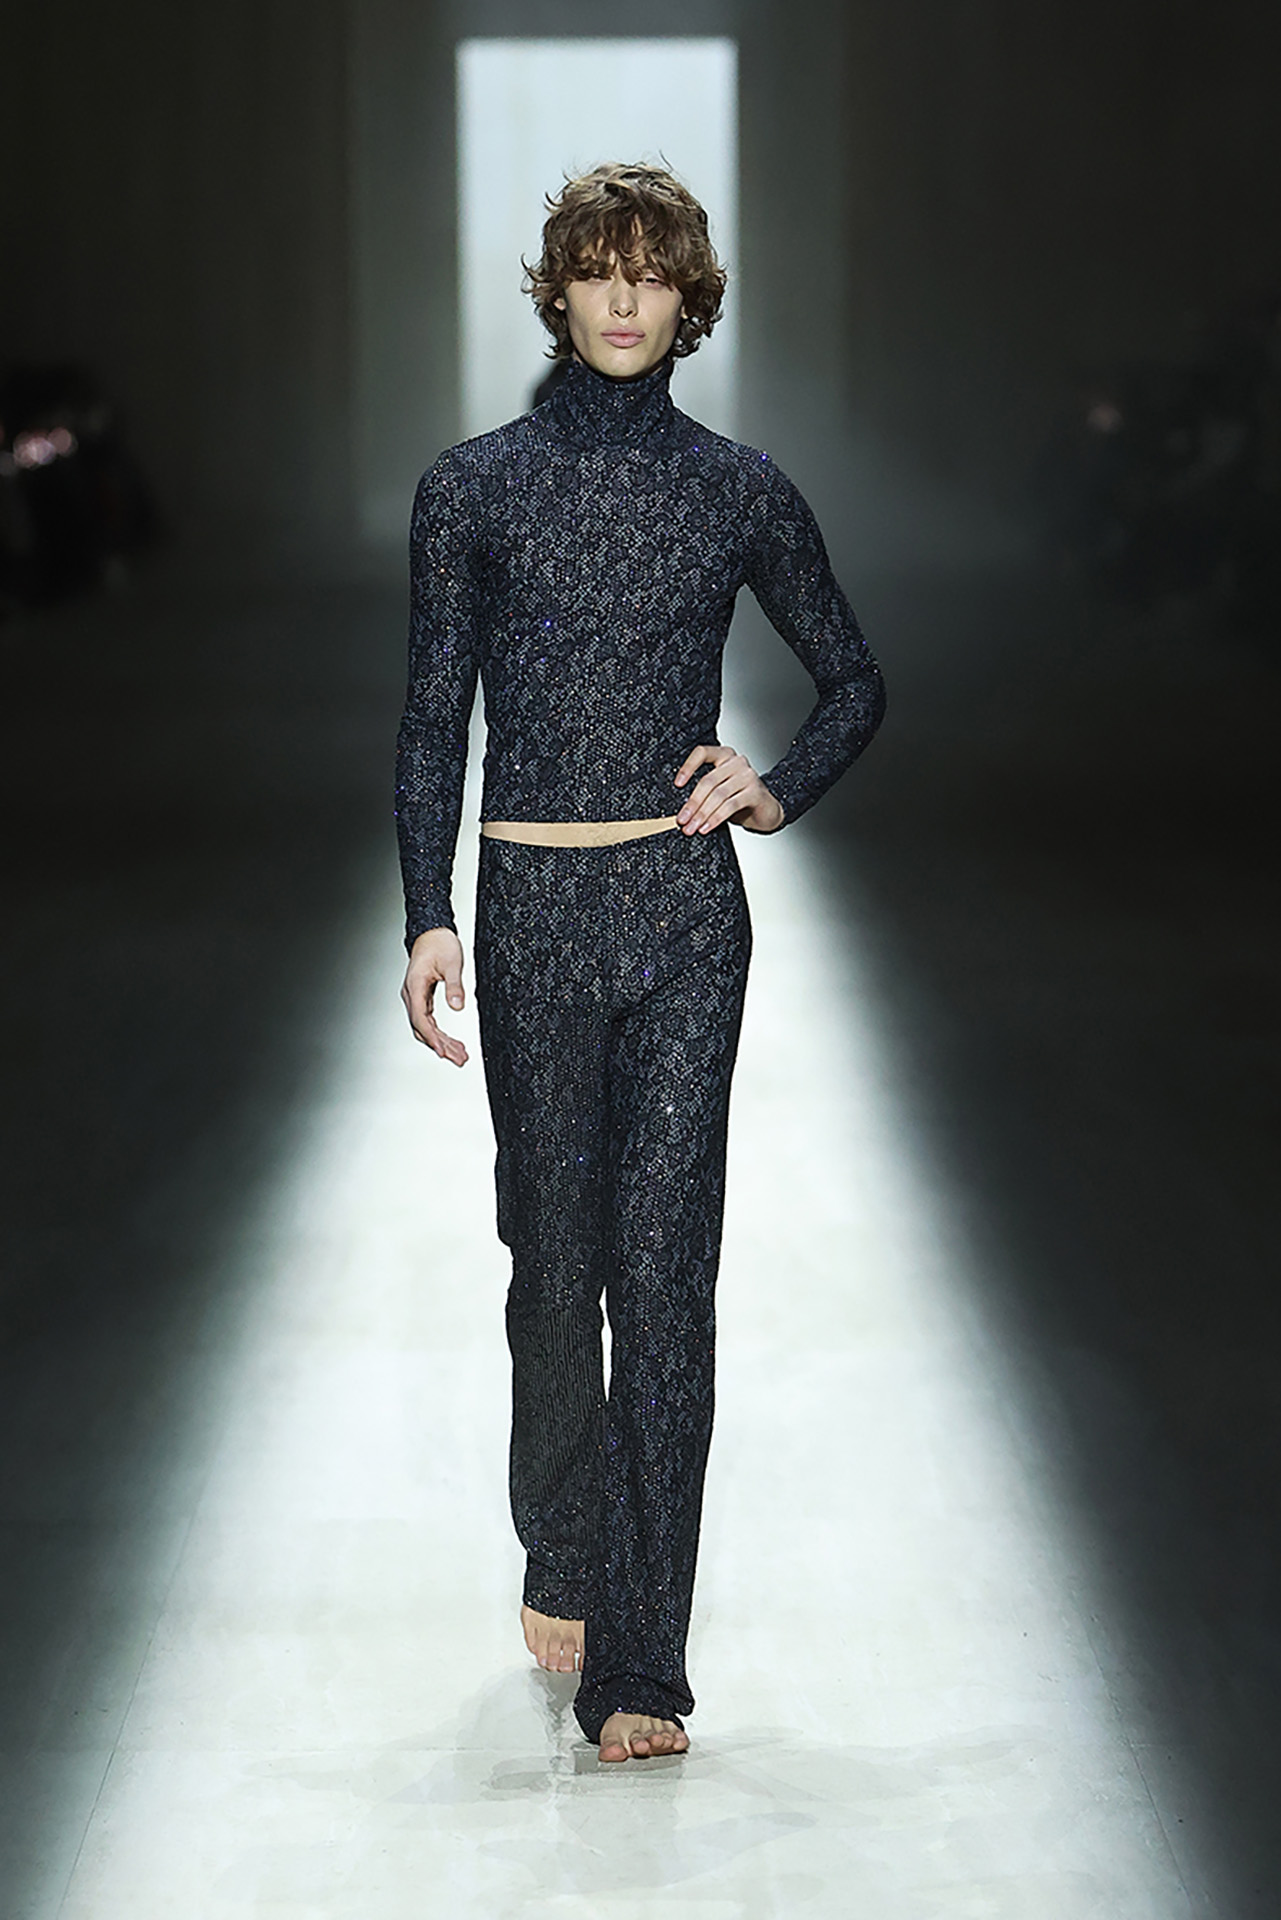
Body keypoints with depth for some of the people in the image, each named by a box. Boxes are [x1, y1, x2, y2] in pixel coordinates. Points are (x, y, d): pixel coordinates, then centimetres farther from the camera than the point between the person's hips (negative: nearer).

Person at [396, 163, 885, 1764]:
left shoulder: (739, 492, 5)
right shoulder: (474, 488, 3)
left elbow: (854, 682, 17)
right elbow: (433, 720, 3)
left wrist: (779, 790, 0)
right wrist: (427, 916, -5)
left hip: (684, 910, 0)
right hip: (533, 910, 0)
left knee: (663, 1266, -6)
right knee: (556, 1252, 7)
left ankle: (638, 1664, -3)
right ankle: (561, 1556, 34)